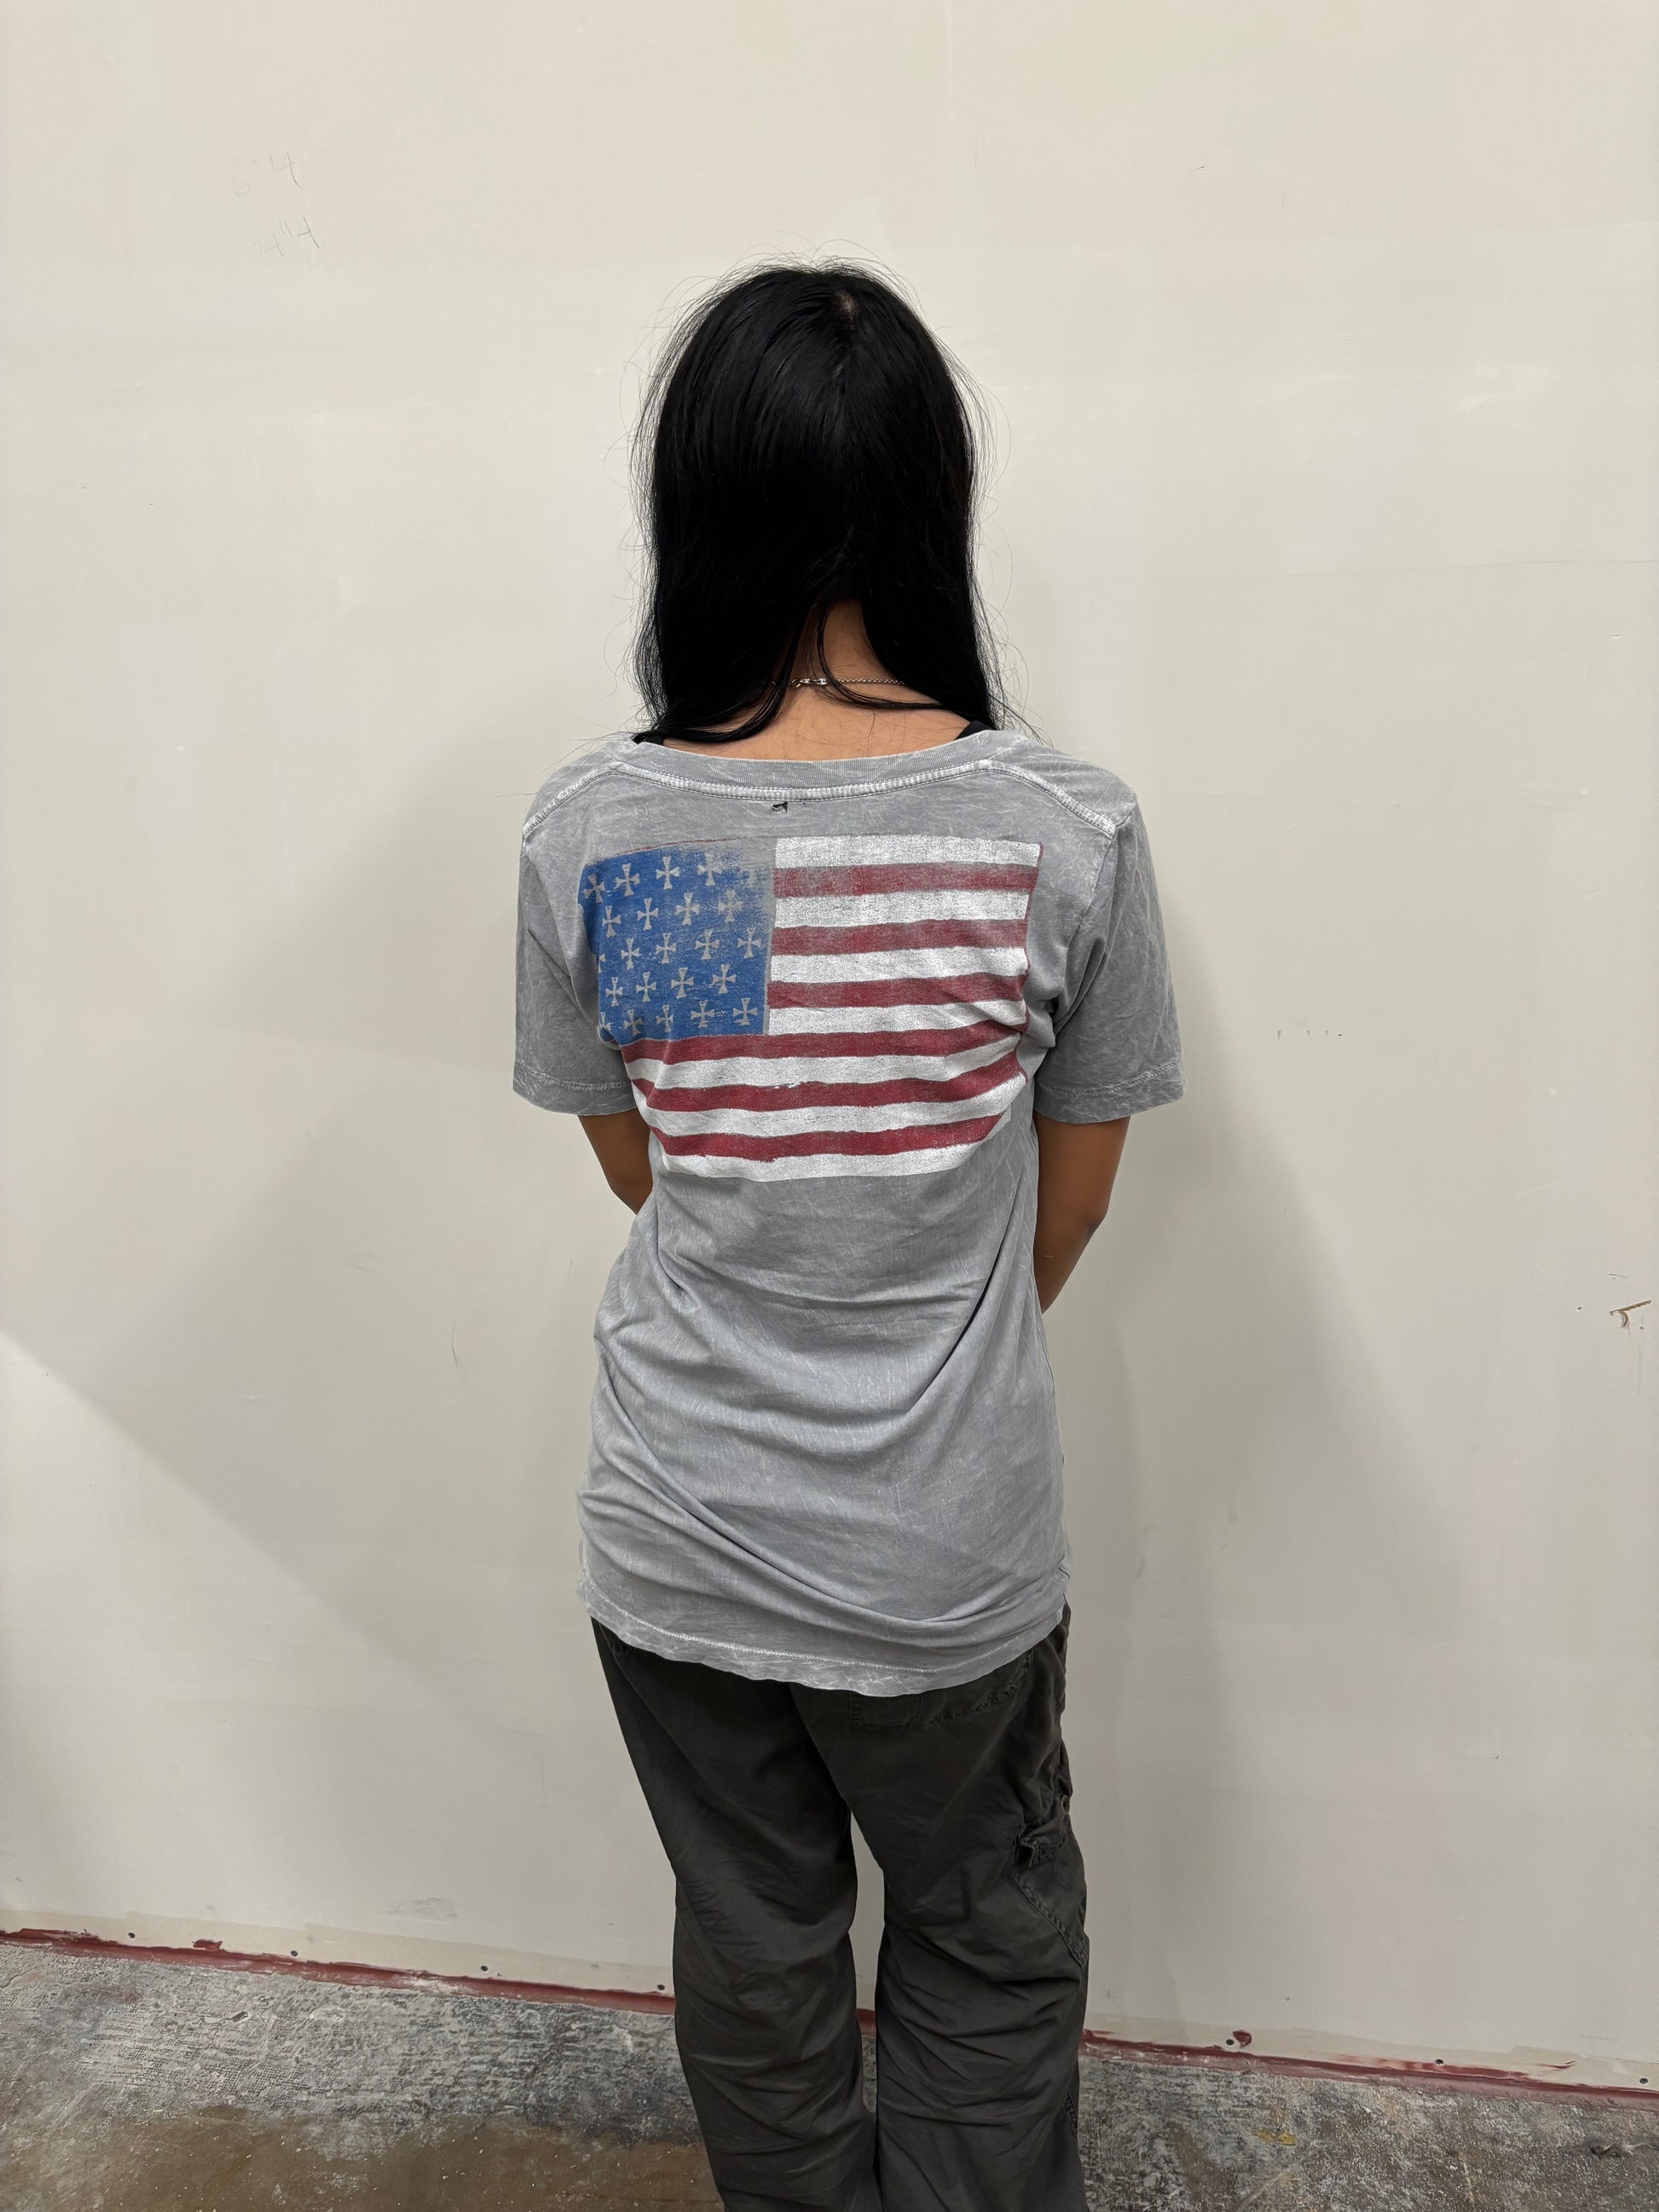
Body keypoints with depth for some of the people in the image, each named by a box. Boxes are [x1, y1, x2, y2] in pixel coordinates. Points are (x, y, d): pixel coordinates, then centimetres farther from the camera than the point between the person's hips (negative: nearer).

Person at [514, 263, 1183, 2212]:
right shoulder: (1067, 827, -18)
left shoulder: (587, 831, -14)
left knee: (752, 1941, 27)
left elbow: (633, 1166, 0)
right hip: (951, 1545, -1)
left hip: (678, 1538, 2)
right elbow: (1073, 1192, -4)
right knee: (987, 1940, 27)